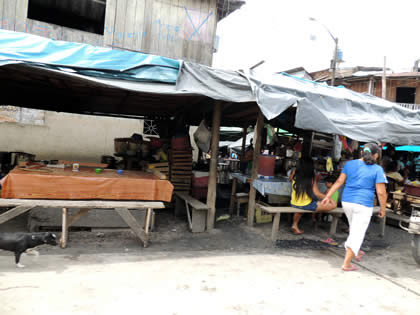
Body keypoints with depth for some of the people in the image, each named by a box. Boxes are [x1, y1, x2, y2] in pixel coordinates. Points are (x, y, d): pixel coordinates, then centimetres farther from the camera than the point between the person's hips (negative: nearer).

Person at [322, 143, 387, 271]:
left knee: (355, 229, 26)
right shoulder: (377, 169, -6)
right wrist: (383, 209, 3)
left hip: (346, 202, 5)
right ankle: (346, 264, 5)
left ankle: (356, 252, 45)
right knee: (357, 233, 3)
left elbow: (339, 182, 4)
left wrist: (328, 196, 8)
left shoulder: (350, 164, 5)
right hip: (363, 205, -5)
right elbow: (381, 192, -9)